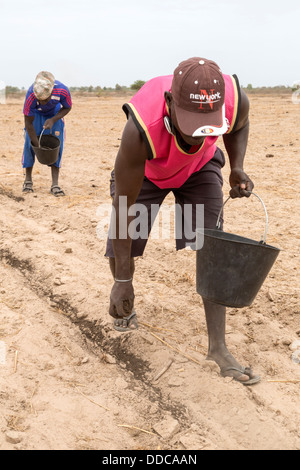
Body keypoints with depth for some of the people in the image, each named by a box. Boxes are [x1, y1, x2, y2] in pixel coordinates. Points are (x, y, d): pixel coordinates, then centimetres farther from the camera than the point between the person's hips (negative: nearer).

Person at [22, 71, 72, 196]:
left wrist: (53, 120, -29)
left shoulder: (62, 91, -38)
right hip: (36, 114, -1)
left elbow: (67, 108, -14)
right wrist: (37, 145, -24)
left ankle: (55, 184, -7)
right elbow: (28, 123, -27)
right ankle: (28, 179, 9)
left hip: (55, 113, 1)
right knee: (30, 144, -10)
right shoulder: (31, 96, -39)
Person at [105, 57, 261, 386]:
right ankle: (125, 308, 29)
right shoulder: (141, 129, -44)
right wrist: (122, 280, -29)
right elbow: (123, 207, -34)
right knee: (120, 252, -5)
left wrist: (237, 168, -21)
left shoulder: (235, 99, -35)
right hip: (145, 170, -1)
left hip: (200, 167, 2)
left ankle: (218, 348, -4)